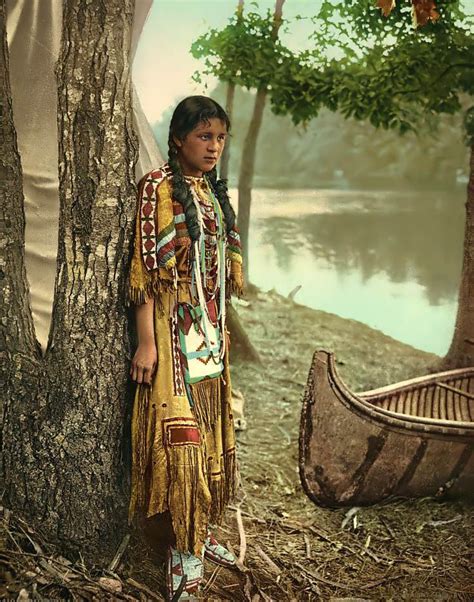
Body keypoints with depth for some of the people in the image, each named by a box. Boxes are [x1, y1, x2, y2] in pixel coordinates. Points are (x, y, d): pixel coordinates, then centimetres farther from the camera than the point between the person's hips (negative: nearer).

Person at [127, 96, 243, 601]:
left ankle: (200, 531, 28)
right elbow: (146, 266, -15)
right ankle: (185, 551, 8)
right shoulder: (158, 186, -10)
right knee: (180, 434, -5)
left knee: (208, 430, 13)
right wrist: (146, 342, -18)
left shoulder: (214, 191, 12)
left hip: (211, 331, 8)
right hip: (174, 331, -7)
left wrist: (220, 329, 18)